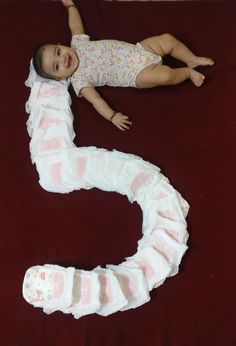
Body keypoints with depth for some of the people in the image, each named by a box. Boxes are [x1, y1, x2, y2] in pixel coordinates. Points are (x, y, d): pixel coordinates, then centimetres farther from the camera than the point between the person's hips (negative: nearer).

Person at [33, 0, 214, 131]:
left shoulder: (78, 43, 3)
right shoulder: (79, 80, -13)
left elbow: (76, 26, 21)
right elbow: (96, 99, -22)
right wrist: (112, 116, -33)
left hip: (138, 50, 6)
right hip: (137, 73, -6)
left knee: (167, 39, -5)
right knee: (165, 75, -28)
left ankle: (192, 59, 19)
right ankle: (188, 72, 4)